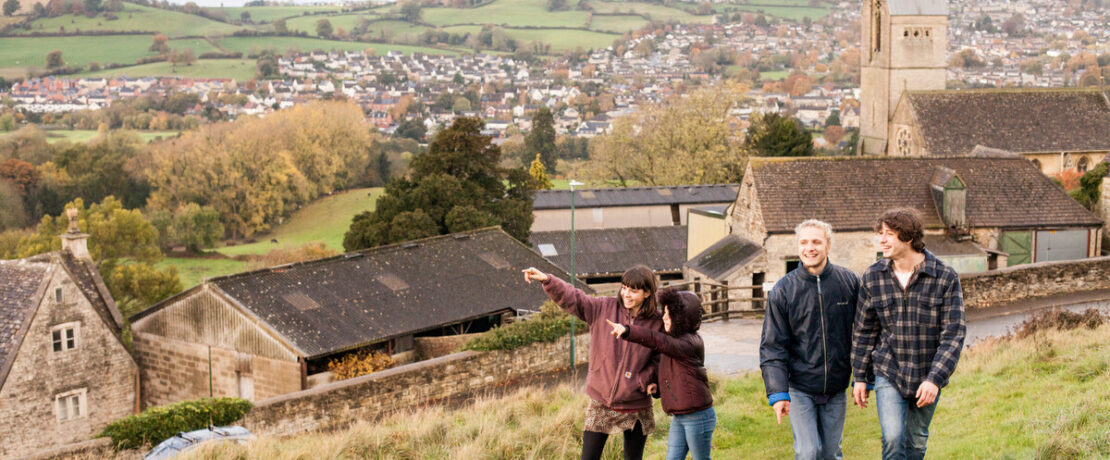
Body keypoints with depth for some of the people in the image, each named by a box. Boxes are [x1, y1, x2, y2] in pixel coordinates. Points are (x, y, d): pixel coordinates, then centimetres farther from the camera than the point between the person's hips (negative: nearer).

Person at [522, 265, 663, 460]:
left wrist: (645, 380, -15)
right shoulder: (603, 308, -5)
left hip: (636, 409, 0)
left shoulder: (656, 324, -5)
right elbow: (572, 298, -14)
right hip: (601, 403, 0)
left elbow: (658, 359, 3)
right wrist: (546, 280, -30)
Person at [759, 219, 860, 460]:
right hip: (800, 388, -2)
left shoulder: (849, 282, -1)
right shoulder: (783, 290, -6)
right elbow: (772, 347, -5)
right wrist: (777, 393, -12)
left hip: (836, 389, 2)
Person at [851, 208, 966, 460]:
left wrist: (935, 379, -17)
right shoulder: (873, 278, -3)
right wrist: (860, 378, 6)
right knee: (893, 439, -16)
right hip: (888, 374, 0)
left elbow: (953, 334, -11)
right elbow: (864, 331, 6)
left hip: (928, 376, 0)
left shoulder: (945, 278, -10)